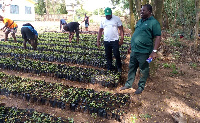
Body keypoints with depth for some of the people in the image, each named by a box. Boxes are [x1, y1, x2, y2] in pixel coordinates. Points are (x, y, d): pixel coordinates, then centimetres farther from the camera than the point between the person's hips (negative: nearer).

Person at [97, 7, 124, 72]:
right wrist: (98, 40, 6)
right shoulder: (103, 20, 7)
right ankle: (110, 68, 24)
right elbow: (100, 31, 11)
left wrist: (122, 39, -12)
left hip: (115, 41, -4)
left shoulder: (117, 19, -4)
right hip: (106, 41, 4)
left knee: (117, 55, -1)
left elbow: (121, 29, -5)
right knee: (108, 56, 10)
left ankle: (119, 67, 22)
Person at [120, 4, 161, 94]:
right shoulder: (140, 21, 14)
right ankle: (128, 84, 29)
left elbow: (158, 37, -15)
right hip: (134, 50, 8)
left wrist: (154, 51, -23)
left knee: (143, 70, 7)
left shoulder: (154, 22, -10)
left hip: (144, 52, -7)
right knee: (132, 68, 16)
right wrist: (131, 46, 22)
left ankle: (141, 87, 22)